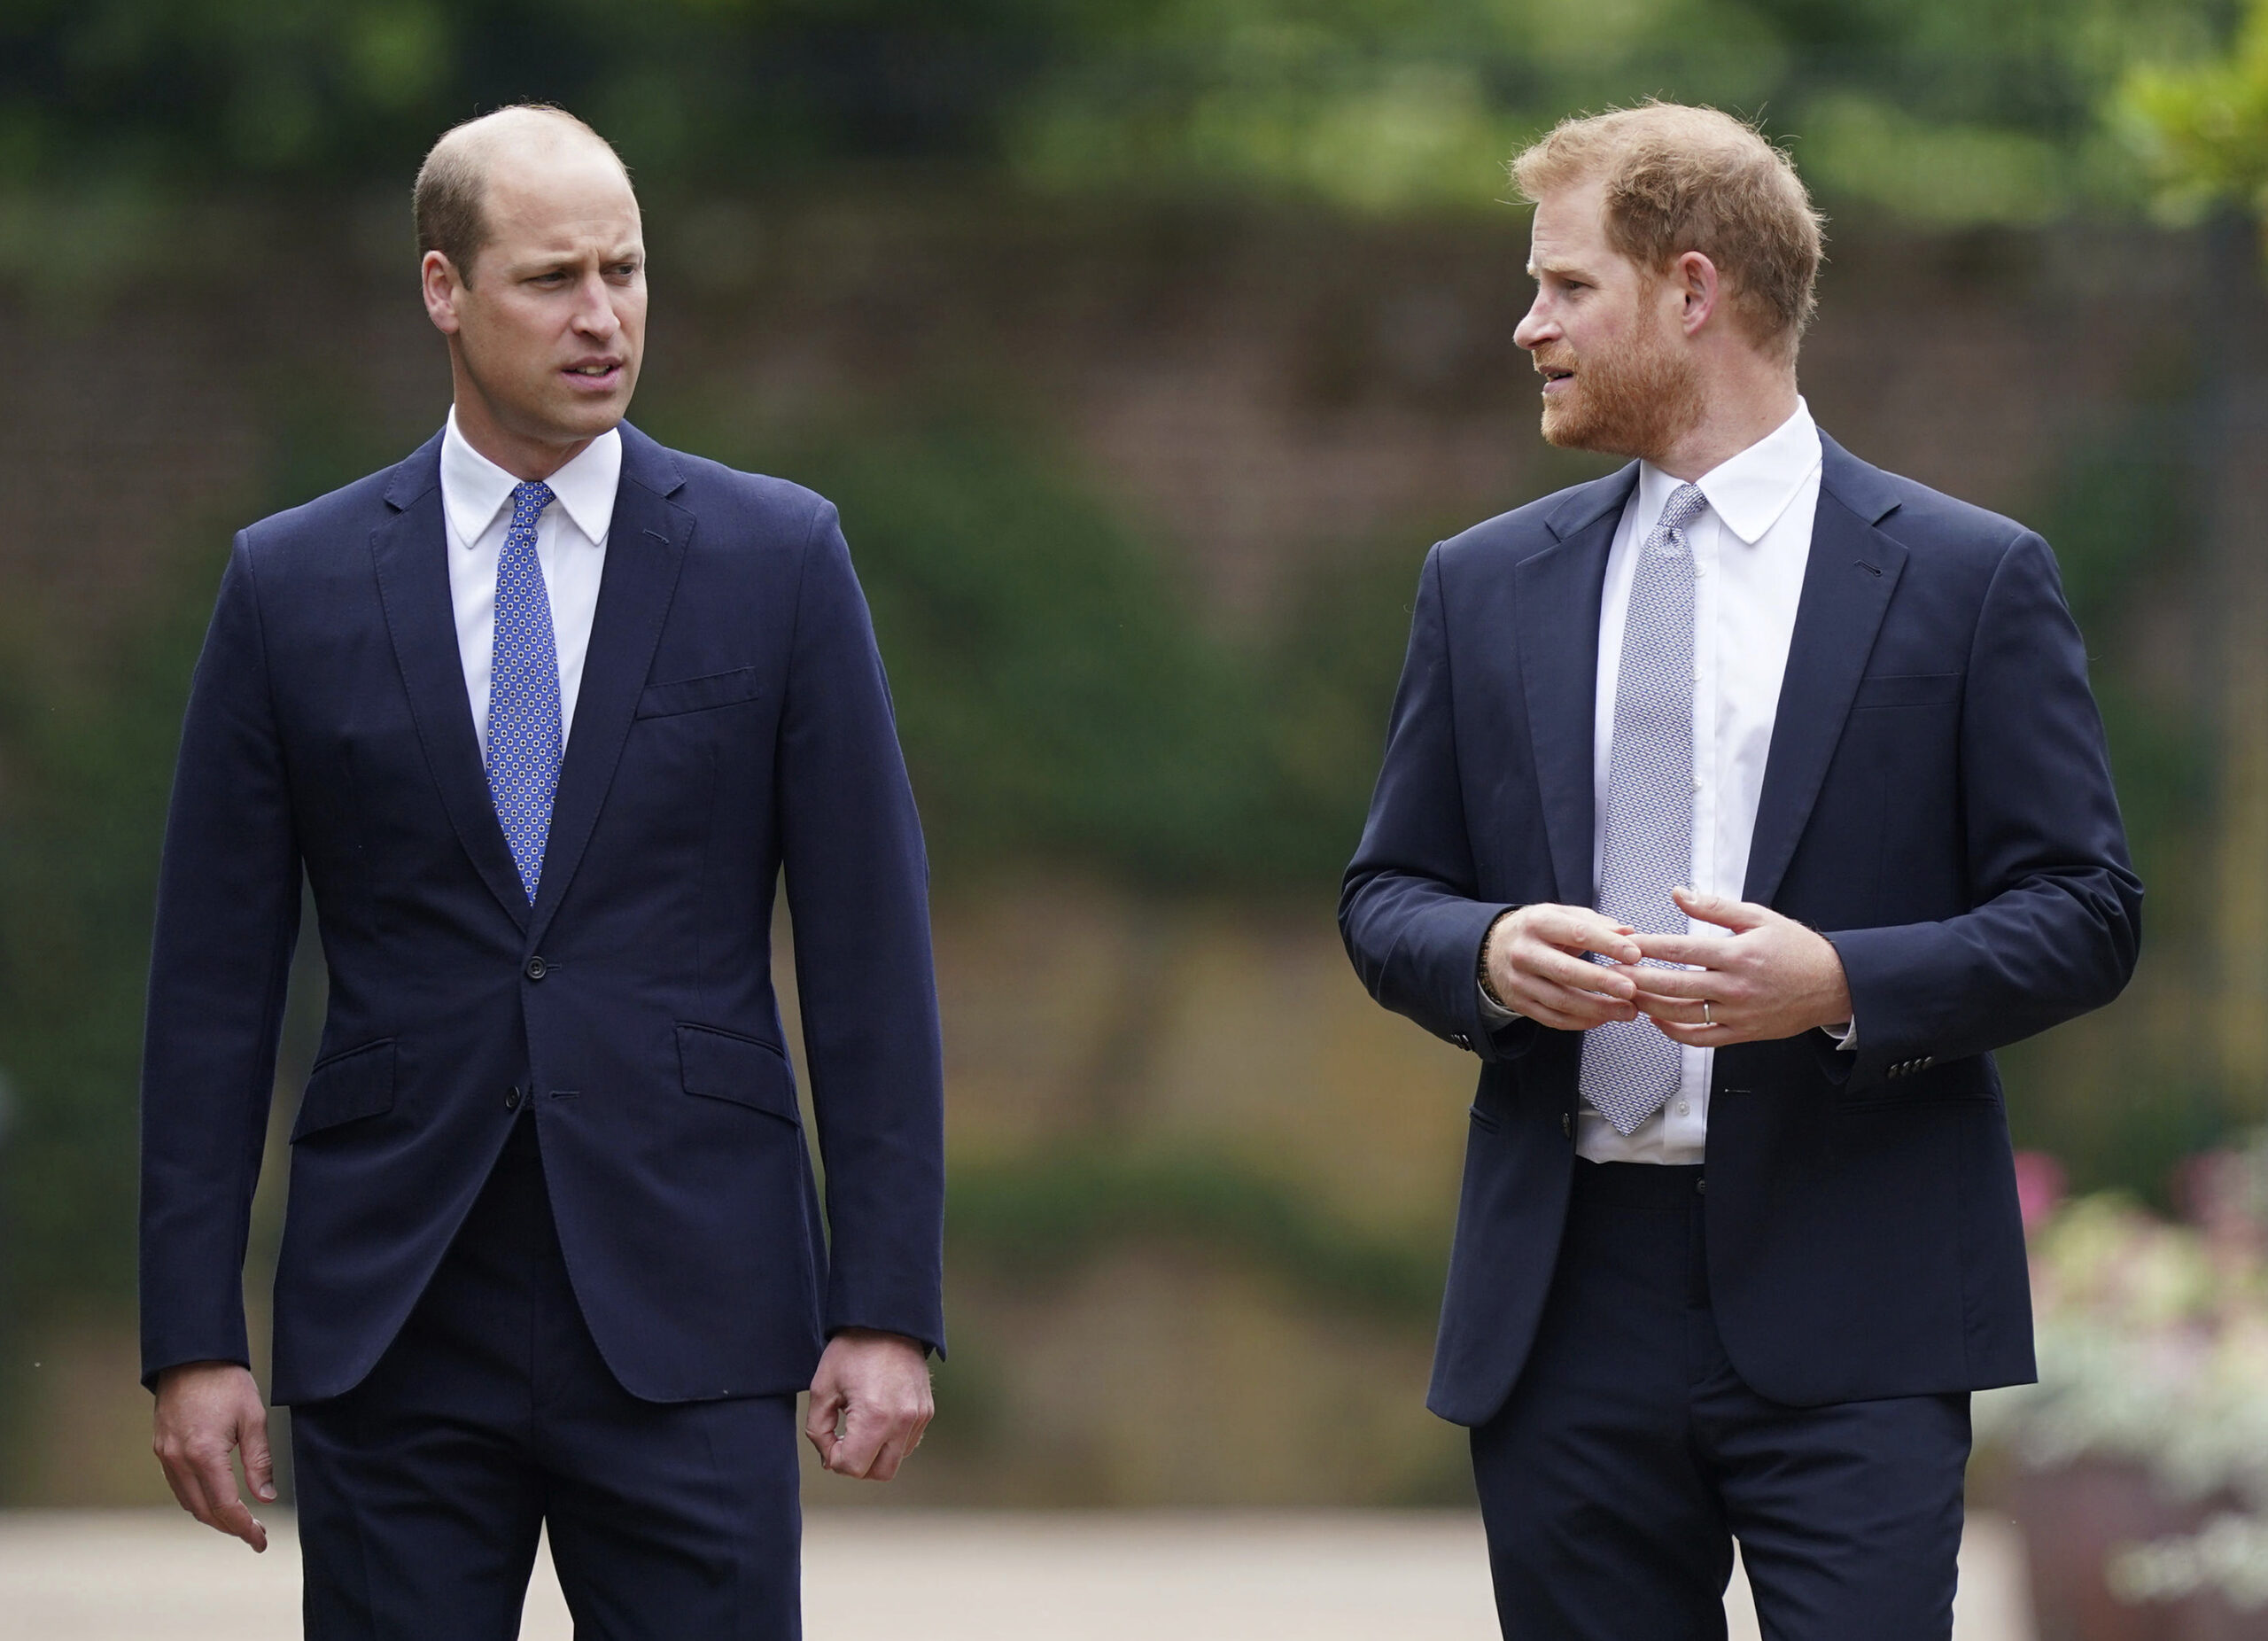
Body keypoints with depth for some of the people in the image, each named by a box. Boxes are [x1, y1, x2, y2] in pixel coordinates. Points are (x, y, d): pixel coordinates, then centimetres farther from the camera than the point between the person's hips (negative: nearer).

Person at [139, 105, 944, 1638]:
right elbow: (216, 983, 6)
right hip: (392, 1328, 1)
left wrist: (889, 1309, -4)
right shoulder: (293, 586, 5)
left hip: (688, 1318, -1)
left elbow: (870, 953, 2)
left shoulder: (777, 559, 3)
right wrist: (193, 1337, 1)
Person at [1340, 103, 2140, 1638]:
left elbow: (2087, 915, -1)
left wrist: (1839, 983, -17)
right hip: (1567, 1307, 4)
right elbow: (1387, 898, 16)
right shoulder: (1487, 586, 13)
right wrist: (1489, 950, -8)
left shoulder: (1969, 577, 1)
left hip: (1848, 1306, -4)